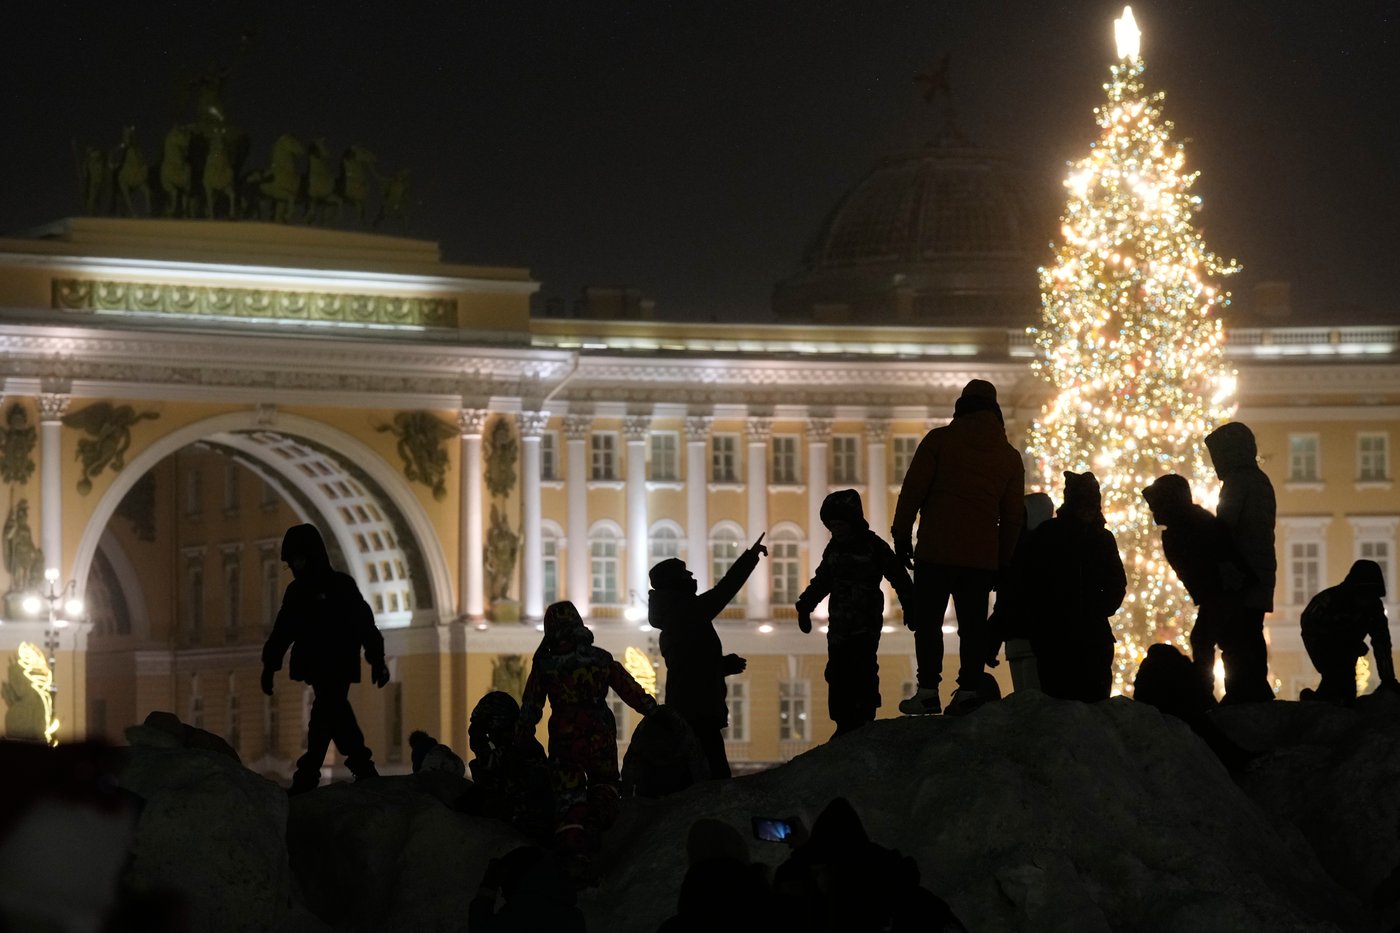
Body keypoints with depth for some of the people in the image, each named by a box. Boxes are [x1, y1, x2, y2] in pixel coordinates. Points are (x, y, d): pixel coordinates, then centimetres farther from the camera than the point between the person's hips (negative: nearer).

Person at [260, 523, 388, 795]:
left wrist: (377, 661, -9)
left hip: (338, 668, -6)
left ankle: (306, 780, -13)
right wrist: (269, 665, 12)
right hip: (315, 669, 6)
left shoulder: (341, 586, -4)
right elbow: (282, 631, 15)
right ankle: (364, 771, 11)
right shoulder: (296, 591, 12)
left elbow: (365, 625, -5)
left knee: (324, 718, -12)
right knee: (338, 719, 5)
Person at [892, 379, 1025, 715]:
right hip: (983, 555, 3)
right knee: (973, 625, 6)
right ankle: (967, 691, 0)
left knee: (927, 621, 1)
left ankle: (928, 690, -8)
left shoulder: (939, 440, 0)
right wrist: (1003, 560, 18)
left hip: (936, 550, -3)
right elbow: (1013, 515, 13)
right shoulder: (1010, 456, 11)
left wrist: (902, 534, 5)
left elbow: (912, 490, -3)